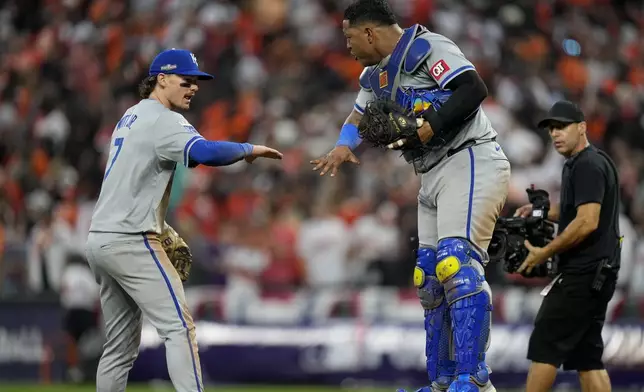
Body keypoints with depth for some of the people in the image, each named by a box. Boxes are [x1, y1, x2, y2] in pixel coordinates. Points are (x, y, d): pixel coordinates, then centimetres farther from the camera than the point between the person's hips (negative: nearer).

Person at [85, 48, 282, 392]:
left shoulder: (131, 116, 20)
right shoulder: (163, 120, -11)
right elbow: (207, 153, -29)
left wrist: (162, 230, 19)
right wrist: (249, 150, -14)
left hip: (99, 240, 10)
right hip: (130, 240, -10)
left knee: (121, 344, 13)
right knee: (178, 326, -13)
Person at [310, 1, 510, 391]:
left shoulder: (427, 48, -9)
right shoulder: (375, 76, 19)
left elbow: (474, 88, -20)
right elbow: (360, 117, 36)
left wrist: (428, 128, -22)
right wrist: (344, 147, 15)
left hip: (471, 162, -10)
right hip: (434, 176, 10)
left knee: (457, 263, -22)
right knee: (429, 279, 7)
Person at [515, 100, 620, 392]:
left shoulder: (588, 165, -14)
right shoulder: (579, 165, 19)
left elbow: (587, 222, -23)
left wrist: (545, 252, -16)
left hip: (584, 274, -10)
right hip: (596, 273, 10)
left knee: (544, 346, -9)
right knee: (586, 356, 8)